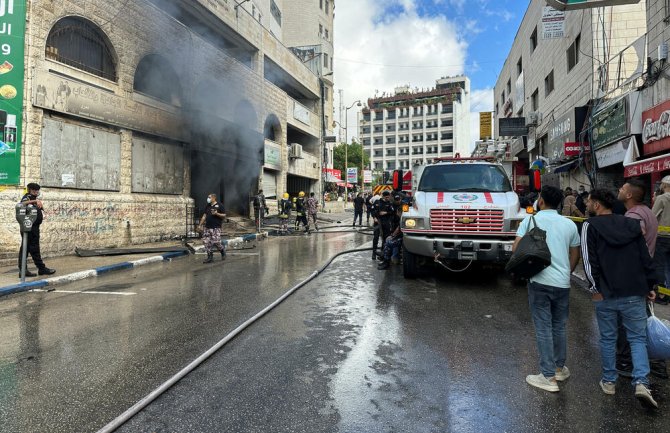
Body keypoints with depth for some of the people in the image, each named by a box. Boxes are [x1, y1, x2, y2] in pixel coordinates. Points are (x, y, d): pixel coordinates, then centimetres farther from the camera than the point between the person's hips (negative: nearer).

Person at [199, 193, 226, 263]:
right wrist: (201, 224, 15)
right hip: (207, 227, 6)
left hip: (216, 228, -6)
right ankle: (210, 257, 11)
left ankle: (223, 251, 17)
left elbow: (224, 215, -3)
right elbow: (204, 215, 19)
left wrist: (217, 214, -19)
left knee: (216, 242, -11)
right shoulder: (207, 206, 15)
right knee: (206, 242, 2)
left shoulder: (219, 205, -2)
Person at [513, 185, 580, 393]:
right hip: (563, 283, 4)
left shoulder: (530, 220, -5)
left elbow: (515, 249, -12)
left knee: (544, 329, 1)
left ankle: (548, 377, 4)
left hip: (540, 282, -4)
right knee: (559, 327, 18)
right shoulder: (570, 224, 7)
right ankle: (560, 368, 32)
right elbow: (575, 256, 13)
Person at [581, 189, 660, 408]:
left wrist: (595, 288, -5)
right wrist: (650, 285, 15)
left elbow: (589, 260, -12)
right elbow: (646, 257, 9)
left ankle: (609, 381, 21)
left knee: (608, 339, 11)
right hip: (634, 293, 3)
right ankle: (641, 383, -4)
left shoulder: (590, 226, -5)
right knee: (638, 338, 10)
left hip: (606, 294, -3)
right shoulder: (632, 224, 8)